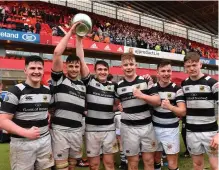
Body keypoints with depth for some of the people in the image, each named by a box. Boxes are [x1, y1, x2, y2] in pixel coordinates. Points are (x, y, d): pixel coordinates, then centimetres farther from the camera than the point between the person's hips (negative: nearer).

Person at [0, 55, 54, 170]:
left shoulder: (48, 91, 6)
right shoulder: (15, 91, -11)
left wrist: (49, 123, 5)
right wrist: (26, 133, -24)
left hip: (45, 140, 5)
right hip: (22, 143, -5)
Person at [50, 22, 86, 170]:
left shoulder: (83, 85, 12)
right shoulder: (59, 79, -3)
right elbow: (57, 53, -10)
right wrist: (70, 32, -7)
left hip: (77, 130, 5)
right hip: (60, 129, -4)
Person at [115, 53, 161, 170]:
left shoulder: (146, 81, -1)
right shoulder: (118, 86, 2)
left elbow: (157, 101, -6)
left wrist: (142, 96, -19)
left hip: (146, 126, 0)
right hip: (128, 128, 0)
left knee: (149, 160, 11)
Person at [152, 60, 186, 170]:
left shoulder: (177, 89, -8)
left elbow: (183, 112, -16)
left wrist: (170, 107, -35)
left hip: (171, 130, -3)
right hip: (155, 128, 3)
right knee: (156, 160, 17)